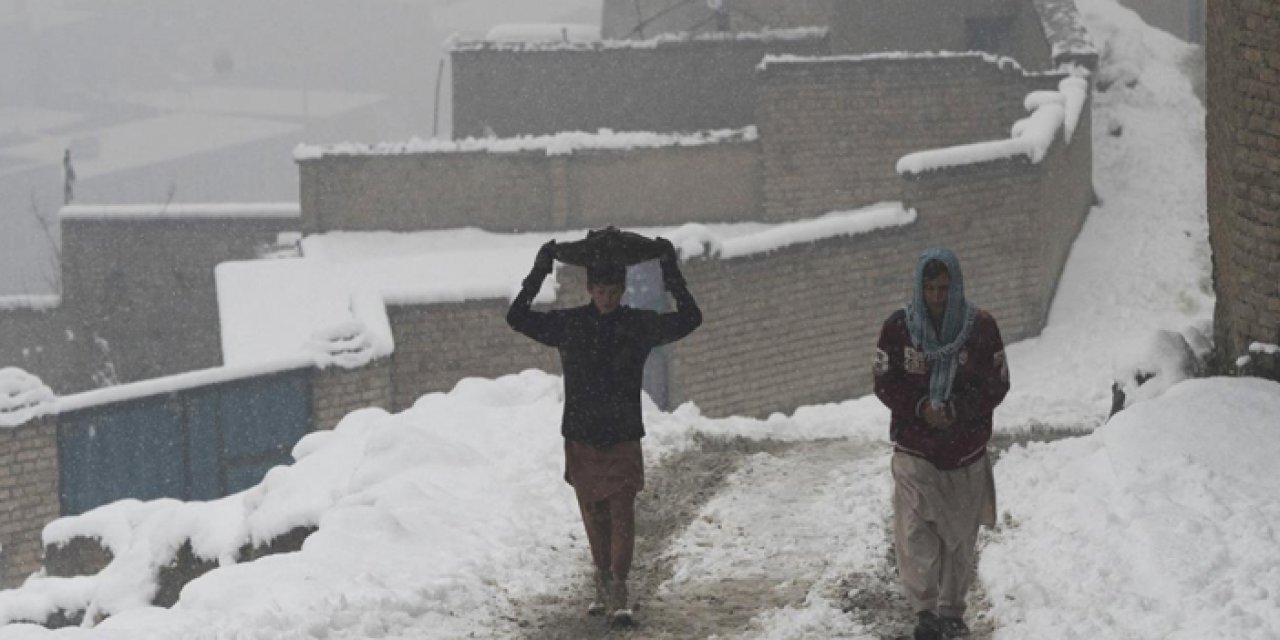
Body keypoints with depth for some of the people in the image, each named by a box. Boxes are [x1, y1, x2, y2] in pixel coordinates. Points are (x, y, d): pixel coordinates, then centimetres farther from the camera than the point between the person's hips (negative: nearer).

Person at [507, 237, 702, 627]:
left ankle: (618, 595, -13)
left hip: (623, 438, -2)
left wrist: (672, 275, -12)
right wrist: (538, 274, -9)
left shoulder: (638, 325, -2)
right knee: (594, 517, 9)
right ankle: (603, 588, 21)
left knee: (621, 514, -10)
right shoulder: (569, 324, 0)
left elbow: (689, 319, -5)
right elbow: (517, 318, 0)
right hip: (581, 440, 2)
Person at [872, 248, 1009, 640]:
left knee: (960, 536, 10)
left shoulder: (981, 327, -5)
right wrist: (921, 408, -17)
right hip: (914, 449, -1)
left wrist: (956, 409, -17)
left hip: (966, 449, 1)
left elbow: (997, 384, -2)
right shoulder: (898, 328, -5)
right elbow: (885, 383, 0)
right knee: (915, 534, -13)